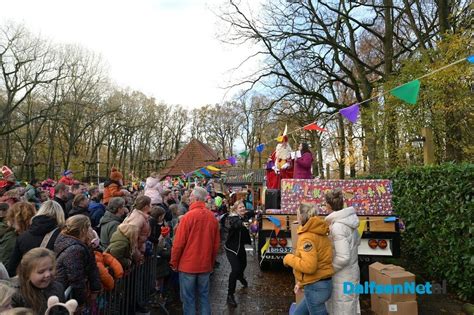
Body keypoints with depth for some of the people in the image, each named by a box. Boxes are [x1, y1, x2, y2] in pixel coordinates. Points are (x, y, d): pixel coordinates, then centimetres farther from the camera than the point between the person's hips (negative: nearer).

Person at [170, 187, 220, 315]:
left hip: (188, 264, -4)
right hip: (205, 264, 4)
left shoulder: (189, 216, -16)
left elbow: (179, 242, -13)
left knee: (188, 298, 9)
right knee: (204, 296, 15)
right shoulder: (212, 217, -2)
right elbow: (216, 243, 5)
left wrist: (174, 262, 0)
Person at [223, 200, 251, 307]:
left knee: (243, 264, 24)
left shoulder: (244, 217, -2)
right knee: (235, 269, -17)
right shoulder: (232, 218, -22)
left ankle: (241, 277, 59)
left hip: (240, 246, 7)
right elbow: (236, 224, -44)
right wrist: (244, 224, -62)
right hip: (231, 248, -7)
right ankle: (230, 295, -5)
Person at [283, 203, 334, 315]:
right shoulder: (318, 233, 7)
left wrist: (289, 258, -14)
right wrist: (302, 283, 17)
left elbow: (309, 266, -29)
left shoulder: (307, 237, -20)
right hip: (323, 283, 9)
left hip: (315, 287, -9)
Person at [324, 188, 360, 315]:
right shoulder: (349, 219, -1)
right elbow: (357, 241, 14)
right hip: (352, 271, 8)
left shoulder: (337, 226, -27)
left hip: (343, 277, -8)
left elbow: (343, 258, -27)